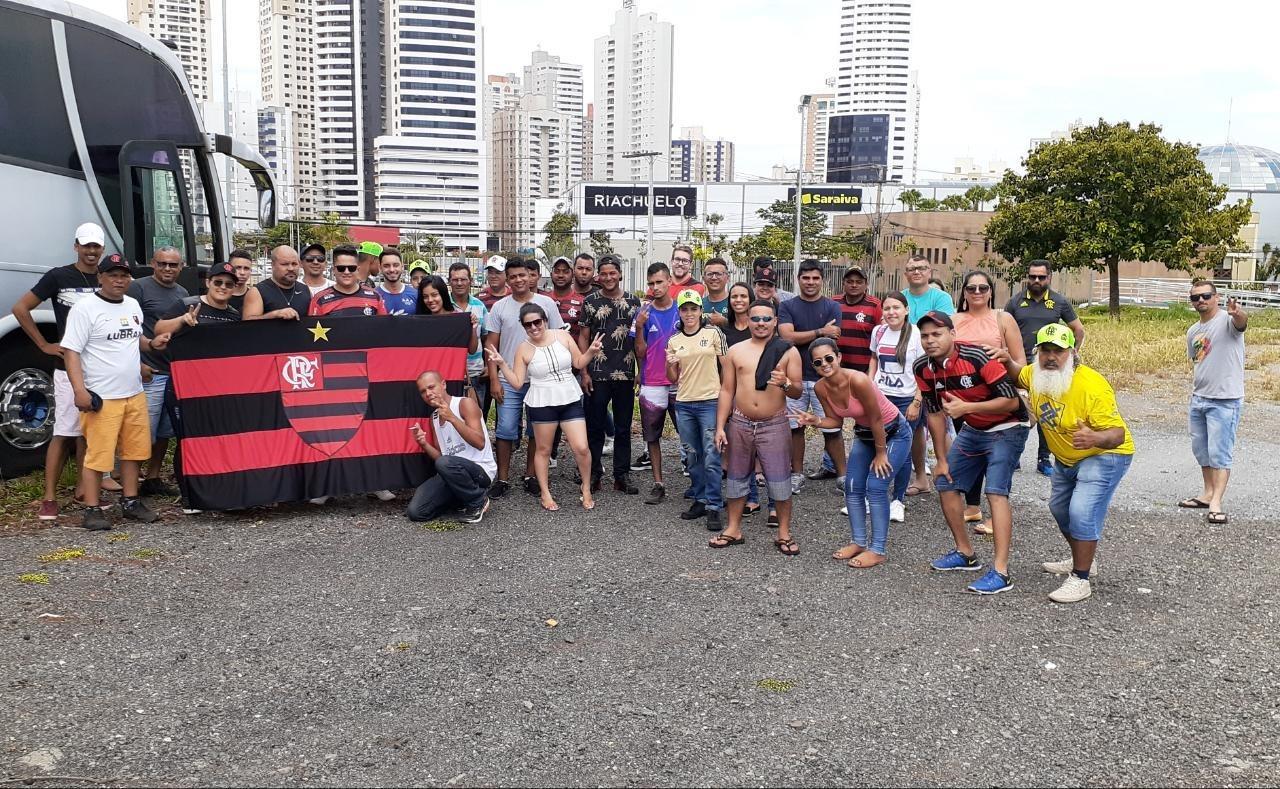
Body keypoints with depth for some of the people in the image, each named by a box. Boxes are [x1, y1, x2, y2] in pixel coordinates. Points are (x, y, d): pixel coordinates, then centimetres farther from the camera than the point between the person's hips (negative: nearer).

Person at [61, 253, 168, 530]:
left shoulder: (133, 305, 13)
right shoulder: (85, 308, -9)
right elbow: (71, 351, -12)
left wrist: (151, 344, 5)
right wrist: (79, 390, -20)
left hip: (134, 394, 7)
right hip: (101, 398, -7)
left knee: (134, 450, 12)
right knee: (97, 454, -4)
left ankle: (130, 501, 24)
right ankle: (92, 510, 5)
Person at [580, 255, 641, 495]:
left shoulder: (633, 301, 7)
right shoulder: (590, 301, 2)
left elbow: (638, 337, 9)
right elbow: (583, 338, 2)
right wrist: (584, 372, -4)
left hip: (625, 375, 2)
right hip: (597, 375, -2)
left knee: (623, 428, 7)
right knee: (595, 427, 5)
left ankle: (622, 476, 15)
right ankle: (594, 473, 17)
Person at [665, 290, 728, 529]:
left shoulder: (713, 333, -1)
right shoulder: (673, 341, 8)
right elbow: (673, 378, 13)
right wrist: (670, 364, -8)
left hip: (710, 402, -4)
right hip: (684, 404, 4)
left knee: (711, 458, -6)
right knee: (693, 457, 11)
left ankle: (714, 507, 0)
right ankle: (700, 500, 22)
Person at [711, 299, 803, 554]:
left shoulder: (787, 351, 0)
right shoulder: (736, 351, 5)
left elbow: (798, 391, 1)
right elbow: (726, 390, 7)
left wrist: (786, 383, -22)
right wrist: (720, 427, 1)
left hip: (774, 425, -2)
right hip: (740, 424, 2)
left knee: (780, 481, 1)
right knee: (736, 477, 12)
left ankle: (784, 533, 15)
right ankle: (734, 529, 25)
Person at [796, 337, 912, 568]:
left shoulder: (857, 381, -35)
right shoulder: (821, 388, -14)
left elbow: (876, 419, -25)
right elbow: (835, 420, -1)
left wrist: (881, 453, -14)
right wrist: (815, 421, -22)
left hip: (894, 433, -7)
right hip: (864, 433, 7)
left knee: (875, 486, -13)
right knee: (852, 486, 3)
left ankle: (877, 550, -4)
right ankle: (859, 541, 19)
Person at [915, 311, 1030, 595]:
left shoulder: (977, 357, -28)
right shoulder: (924, 369, -8)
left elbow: (1012, 401, -26)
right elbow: (935, 413, 3)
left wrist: (966, 407, -36)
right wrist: (942, 460, 5)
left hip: (1006, 429, -8)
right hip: (972, 430, 8)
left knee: (996, 492, -21)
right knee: (945, 484, 8)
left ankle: (1001, 573, -22)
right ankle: (965, 553, 25)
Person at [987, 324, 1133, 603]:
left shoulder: (1092, 386, -33)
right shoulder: (1036, 374, -12)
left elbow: (1118, 434, -34)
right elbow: (1020, 375, 14)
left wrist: (1095, 438, -57)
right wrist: (1008, 361, -9)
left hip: (1105, 456, -8)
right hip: (1066, 458, 8)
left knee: (1082, 512, -22)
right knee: (1059, 508, 21)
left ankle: (1081, 579, -10)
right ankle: (1082, 561, 43)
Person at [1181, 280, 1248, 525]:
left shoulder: (1228, 320, -12)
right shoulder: (1193, 332, 11)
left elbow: (1242, 324, -37)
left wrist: (1239, 313, -60)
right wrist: (1195, 393, 18)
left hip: (1225, 401, -8)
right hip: (1198, 399, 8)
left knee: (1219, 453, -7)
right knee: (1201, 450, 15)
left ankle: (1216, 503, -6)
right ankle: (1208, 494, 28)